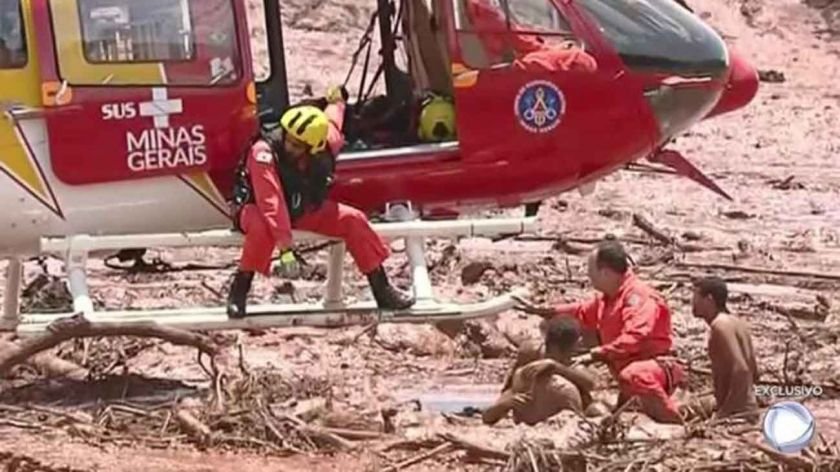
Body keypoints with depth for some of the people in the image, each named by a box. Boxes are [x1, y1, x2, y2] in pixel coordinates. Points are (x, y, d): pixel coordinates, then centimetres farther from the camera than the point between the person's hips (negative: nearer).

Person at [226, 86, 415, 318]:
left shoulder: (325, 146, -19)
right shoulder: (264, 152, -36)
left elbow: (332, 124, 8)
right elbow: (271, 204, -41)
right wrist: (285, 248, -46)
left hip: (303, 210, 5)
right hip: (258, 209, -5)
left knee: (352, 219, -11)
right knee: (262, 228, -41)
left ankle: (382, 289, 0)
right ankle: (238, 291, -23)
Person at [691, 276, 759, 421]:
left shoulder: (721, 326, -13)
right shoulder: (735, 323, 16)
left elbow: (740, 370, -24)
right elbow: (753, 373, 19)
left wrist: (724, 411, -21)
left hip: (736, 413, -10)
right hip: (747, 410, 10)